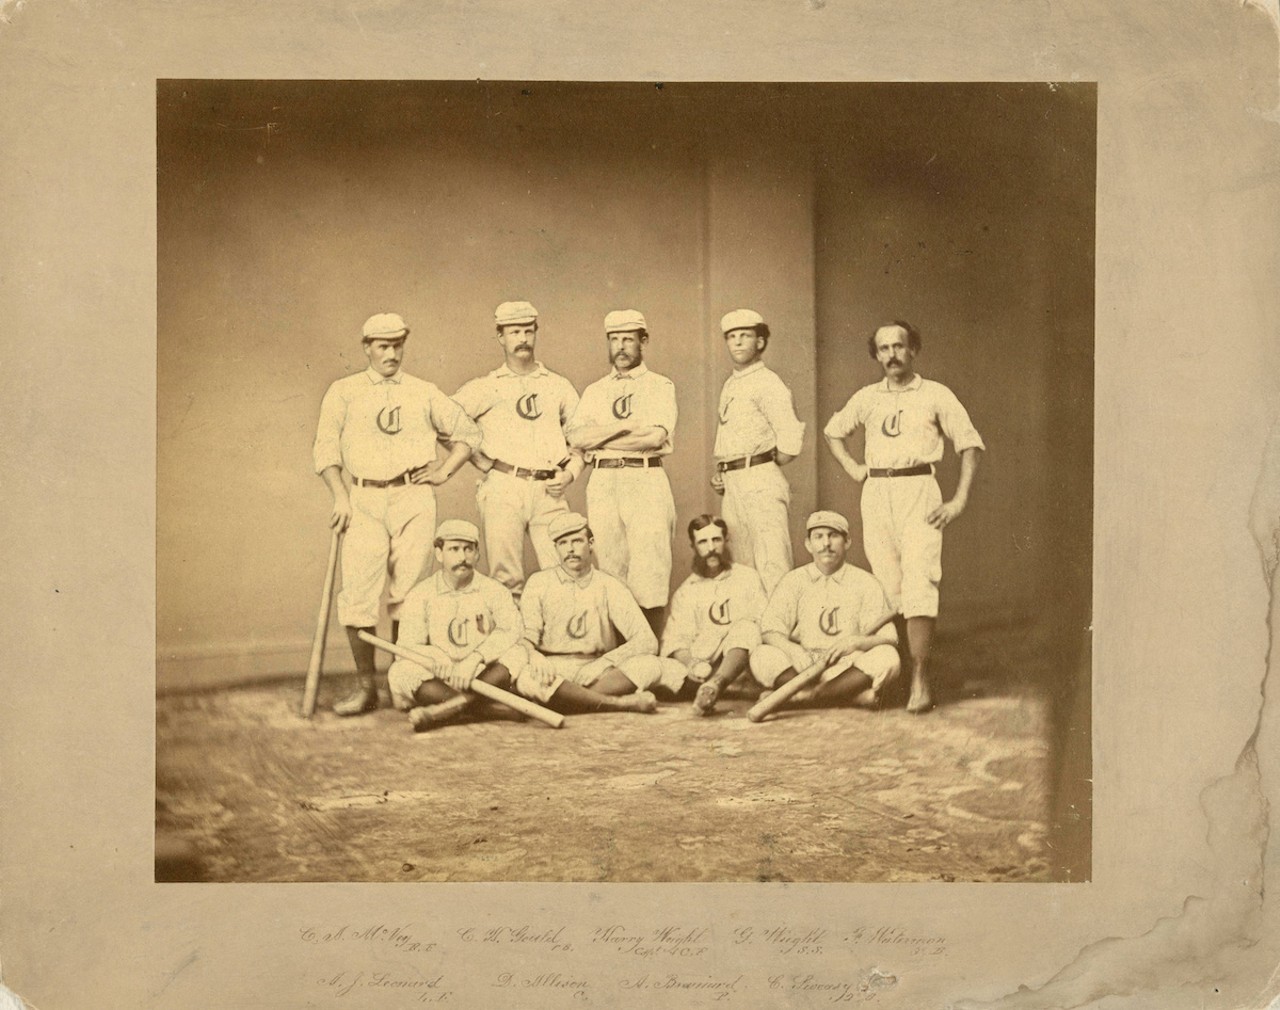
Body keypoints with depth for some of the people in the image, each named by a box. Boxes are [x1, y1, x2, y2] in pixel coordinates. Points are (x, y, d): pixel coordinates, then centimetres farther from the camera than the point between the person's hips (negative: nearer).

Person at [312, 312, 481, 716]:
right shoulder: (344, 392, 11)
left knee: (406, 593, -1)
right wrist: (340, 497, -7)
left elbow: (468, 431, 21)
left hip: (414, 499, 1)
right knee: (357, 592, -9)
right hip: (364, 500, 0)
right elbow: (326, 449, 4)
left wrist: (444, 471, 9)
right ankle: (365, 686, -1)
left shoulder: (423, 393, 14)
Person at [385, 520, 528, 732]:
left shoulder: (494, 590, 3)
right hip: (438, 679, 0)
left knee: (515, 655, -28)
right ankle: (488, 706, -34)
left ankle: (443, 710, -40)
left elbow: (511, 628, -15)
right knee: (400, 672, -27)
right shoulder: (420, 595, 3)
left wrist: (475, 658, -31)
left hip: (485, 676, 0)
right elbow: (407, 647, -6)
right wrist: (438, 662, -29)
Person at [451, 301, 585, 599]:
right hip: (503, 488, -1)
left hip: (549, 493, 2)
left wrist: (570, 473, 6)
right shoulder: (484, 388, 10)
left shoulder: (559, 386, 17)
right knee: (506, 577, -3)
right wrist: (480, 461, 0)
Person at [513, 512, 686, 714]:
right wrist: (533, 655, -28)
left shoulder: (610, 587, 9)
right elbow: (526, 635, -4)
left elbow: (647, 641, -2)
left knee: (649, 665, -26)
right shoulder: (539, 583, 9)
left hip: (600, 673, 1)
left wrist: (605, 662, -18)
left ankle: (570, 701, -32)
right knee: (526, 678, -36)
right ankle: (620, 703, -30)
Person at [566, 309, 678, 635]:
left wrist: (600, 437, -4)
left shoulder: (660, 386, 9)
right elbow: (576, 437, 3)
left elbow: (655, 436, -9)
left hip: (646, 479, -3)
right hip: (602, 482, 4)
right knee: (609, 566, 1)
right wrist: (628, 427, -7)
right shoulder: (595, 391, 19)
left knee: (649, 567, -9)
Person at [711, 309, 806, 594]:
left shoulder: (768, 383, -8)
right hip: (732, 485, 9)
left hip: (760, 482, -9)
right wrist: (720, 473, 14)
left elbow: (792, 439, -17)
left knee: (773, 565, -12)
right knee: (747, 567, 13)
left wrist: (765, 467, -4)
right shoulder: (730, 386, 18)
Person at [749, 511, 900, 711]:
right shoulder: (794, 580, 10)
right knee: (763, 657, -27)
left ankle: (806, 696, -30)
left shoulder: (865, 582, 7)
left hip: (848, 670, -1)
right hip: (801, 667, 1)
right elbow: (770, 630, -2)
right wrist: (792, 649, -24)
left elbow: (889, 638, -1)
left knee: (886, 657, -28)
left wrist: (857, 642, -22)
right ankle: (854, 695, -27)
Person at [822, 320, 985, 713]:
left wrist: (959, 499, -6)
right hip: (876, 492, 4)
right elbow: (832, 431, 30)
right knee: (887, 587, 4)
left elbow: (970, 443, 3)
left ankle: (919, 680, -18)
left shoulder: (935, 395, 5)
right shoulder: (866, 398, 14)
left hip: (918, 490, -4)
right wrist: (852, 468, 14)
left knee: (919, 584, -14)